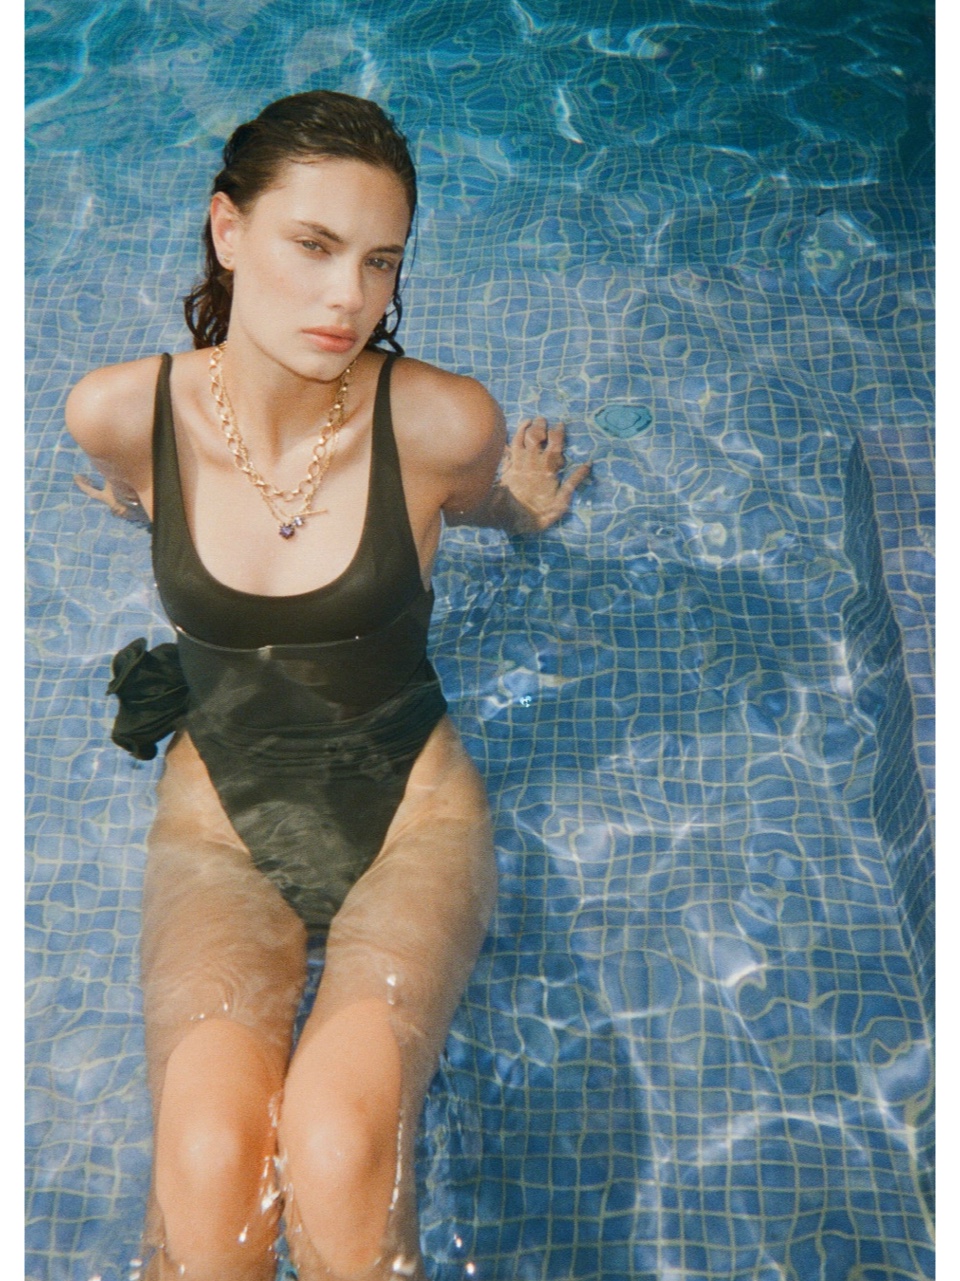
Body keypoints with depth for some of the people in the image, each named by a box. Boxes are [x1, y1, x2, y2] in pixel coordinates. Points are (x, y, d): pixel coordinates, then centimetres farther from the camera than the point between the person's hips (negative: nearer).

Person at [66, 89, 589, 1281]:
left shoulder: (444, 420, -15)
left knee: (339, 1145, -27)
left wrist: (525, 510, 3)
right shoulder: (119, 412, -10)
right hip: (217, 814, 1)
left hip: (410, 806, -1)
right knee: (206, 1162, -25)